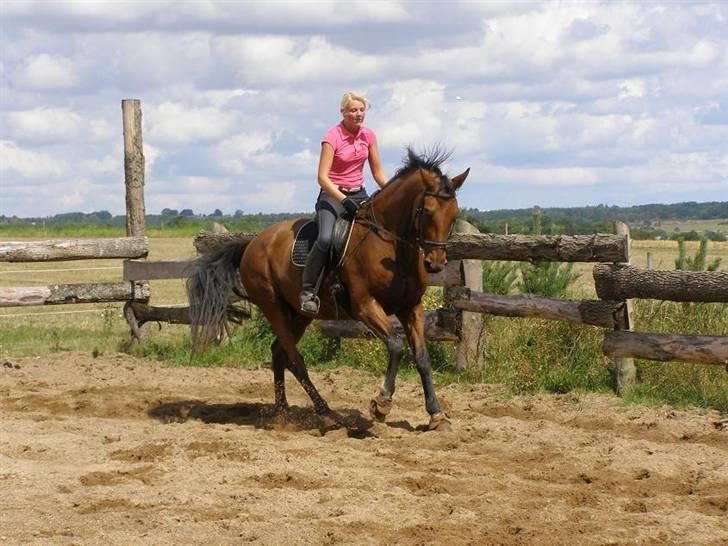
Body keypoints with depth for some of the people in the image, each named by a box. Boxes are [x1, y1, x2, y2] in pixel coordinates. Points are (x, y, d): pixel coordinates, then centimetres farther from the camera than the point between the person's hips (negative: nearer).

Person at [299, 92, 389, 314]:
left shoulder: (368, 135, 5)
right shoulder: (333, 137, -12)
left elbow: (378, 172, 11)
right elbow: (322, 177, -18)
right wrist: (344, 201, -27)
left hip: (359, 194, 6)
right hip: (333, 195, -6)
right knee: (326, 239, -30)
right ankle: (308, 291, -20)